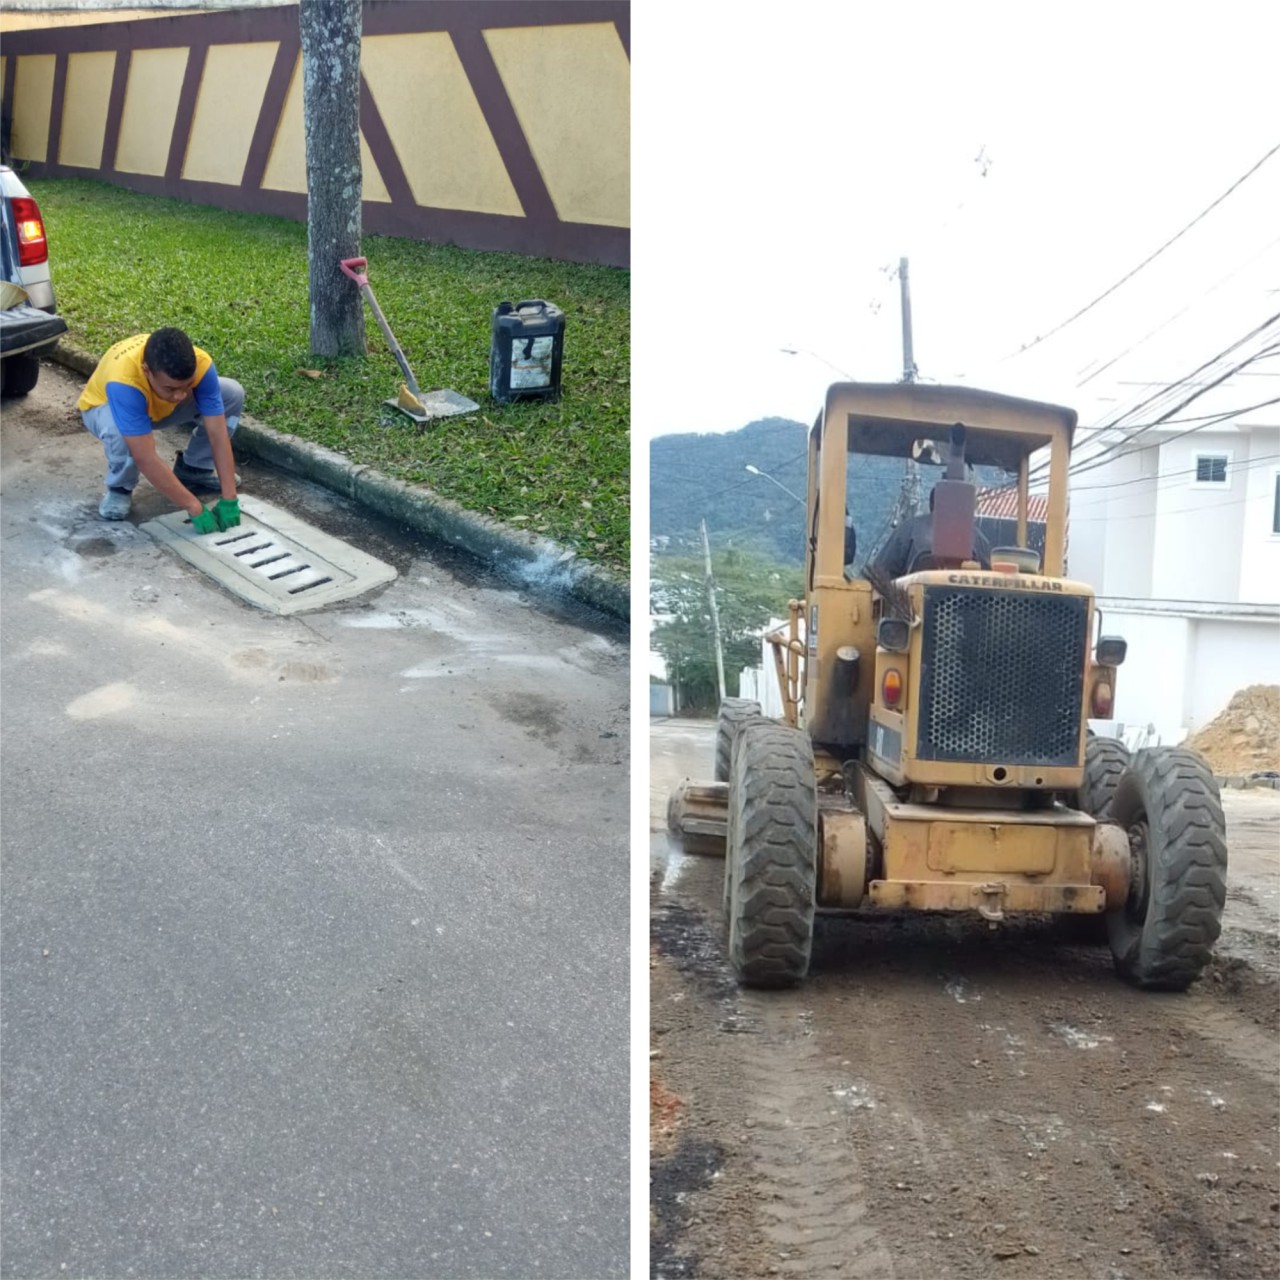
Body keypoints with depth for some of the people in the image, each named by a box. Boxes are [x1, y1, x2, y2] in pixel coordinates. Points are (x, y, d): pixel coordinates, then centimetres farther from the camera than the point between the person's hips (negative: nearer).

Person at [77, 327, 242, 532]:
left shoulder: (200, 364, -34)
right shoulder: (123, 381, -45)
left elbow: (218, 434, -30)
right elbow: (146, 459, -44)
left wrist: (229, 499, -35)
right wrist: (195, 508, -43)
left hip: (162, 405, 4)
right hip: (104, 407, -4)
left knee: (233, 394, -15)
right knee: (121, 432, -40)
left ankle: (192, 472, 4)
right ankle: (120, 488, -6)